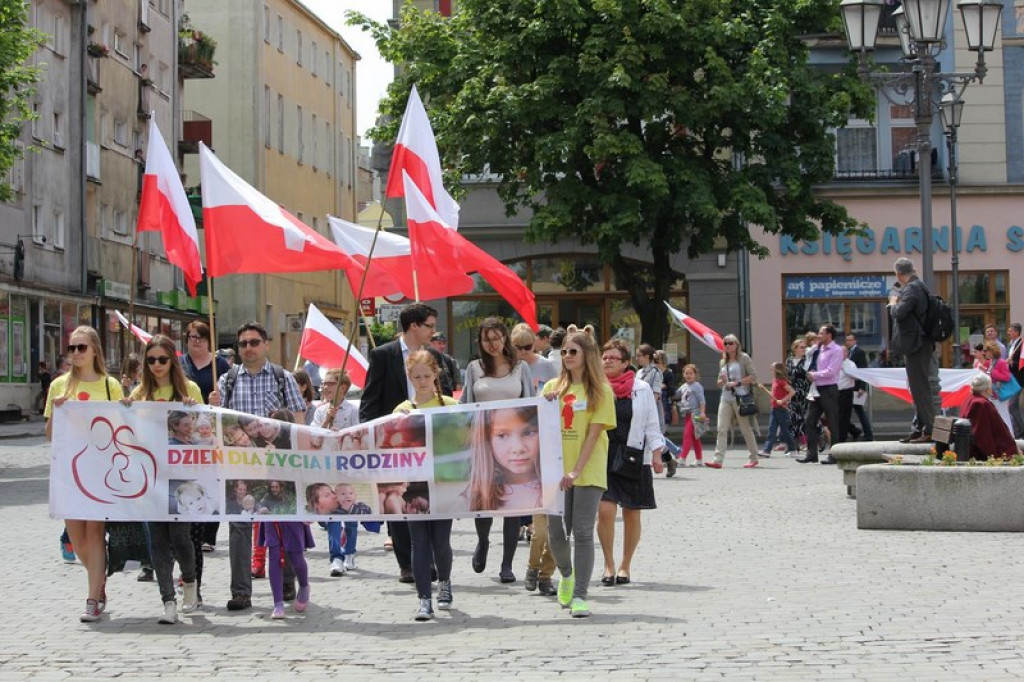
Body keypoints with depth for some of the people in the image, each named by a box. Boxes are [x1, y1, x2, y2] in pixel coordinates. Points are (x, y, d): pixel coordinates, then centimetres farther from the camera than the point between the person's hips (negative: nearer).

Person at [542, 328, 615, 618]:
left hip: (588, 472, -3)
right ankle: (566, 575, 33)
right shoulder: (553, 387, 10)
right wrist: (546, 406, -9)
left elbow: (594, 433, -8)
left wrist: (577, 471, -16)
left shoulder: (600, 390, -1)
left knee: (583, 532, -6)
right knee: (556, 533, 4)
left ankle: (580, 595, -3)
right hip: (556, 470, 3)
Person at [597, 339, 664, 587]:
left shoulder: (642, 389, 3)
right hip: (603, 457, 0)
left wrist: (656, 454, 0)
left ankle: (625, 566, 20)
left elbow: (652, 424, 5)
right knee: (605, 511, -10)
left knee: (631, 515, 6)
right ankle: (609, 564, 5)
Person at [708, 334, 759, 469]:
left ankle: (753, 458, 15)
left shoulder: (744, 358, 0)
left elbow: (754, 376, -7)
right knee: (722, 429, -7)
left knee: (746, 429, 3)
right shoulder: (722, 362, 17)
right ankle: (718, 460, -14)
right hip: (726, 398, 5)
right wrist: (722, 381, -2)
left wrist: (737, 383, -13)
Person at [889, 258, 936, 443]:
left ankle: (929, 431, -9)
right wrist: (896, 303, 9)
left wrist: (893, 303, -6)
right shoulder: (919, 286, 15)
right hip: (920, 344, 11)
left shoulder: (911, 289, -16)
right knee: (918, 388, 14)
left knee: (921, 388, -9)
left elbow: (899, 313, -25)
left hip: (916, 346, -11)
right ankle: (918, 429, 20)